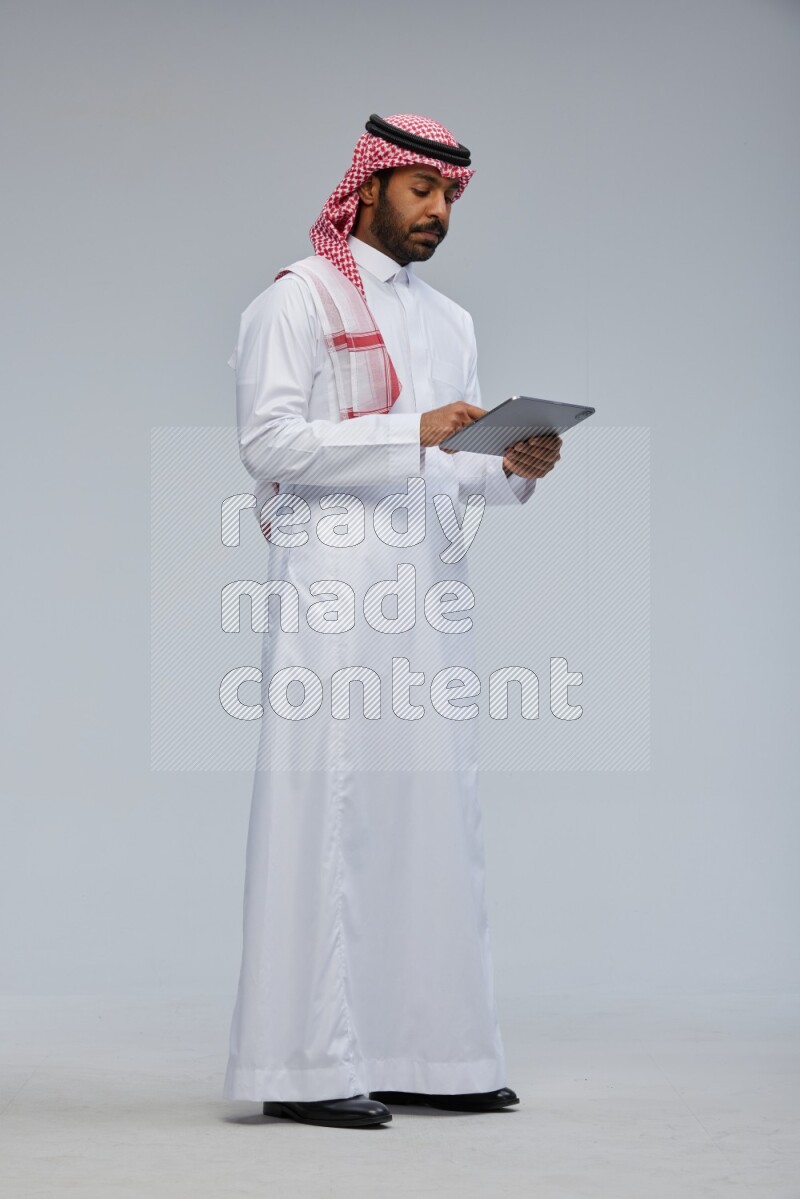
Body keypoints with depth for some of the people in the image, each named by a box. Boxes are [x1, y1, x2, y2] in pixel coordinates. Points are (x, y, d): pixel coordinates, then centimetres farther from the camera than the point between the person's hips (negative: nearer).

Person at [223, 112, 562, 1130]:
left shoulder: (449, 323, 22)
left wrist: (513, 468, 0)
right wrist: (414, 433, -17)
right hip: (329, 585, -7)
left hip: (426, 587, 7)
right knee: (324, 806, -9)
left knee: (433, 805, 5)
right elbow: (267, 440, -10)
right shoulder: (296, 300, 1)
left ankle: (427, 1051, 11)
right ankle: (308, 1064, -7)